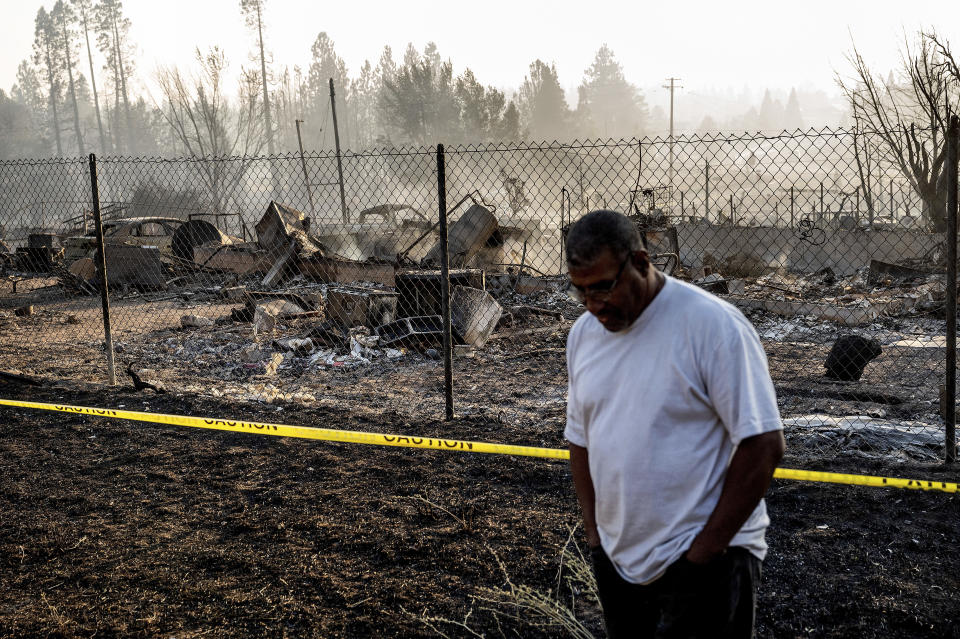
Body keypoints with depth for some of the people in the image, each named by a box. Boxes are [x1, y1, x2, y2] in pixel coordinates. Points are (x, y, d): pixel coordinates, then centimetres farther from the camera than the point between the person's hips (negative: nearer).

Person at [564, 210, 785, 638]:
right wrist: (595, 534, 7)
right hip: (616, 560, 6)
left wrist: (706, 548, -16)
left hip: (704, 564, -6)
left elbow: (763, 444, -17)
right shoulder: (583, 334, 4)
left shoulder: (713, 325, -16)